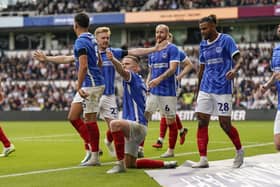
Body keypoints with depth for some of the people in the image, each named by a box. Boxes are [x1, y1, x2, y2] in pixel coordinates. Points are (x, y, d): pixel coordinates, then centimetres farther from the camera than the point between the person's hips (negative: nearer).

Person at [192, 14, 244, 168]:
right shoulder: (203, 45, 13)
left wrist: (234, 69, -33)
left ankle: (239, 151, 22)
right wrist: (198, 91, 21)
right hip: (206, 88, 6)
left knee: (225, 124, -3)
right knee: (202, 122, -4)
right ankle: (203, 159, -2)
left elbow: (239, 59, -11)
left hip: (223, 88, -6)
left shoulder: (226, 40, -4)